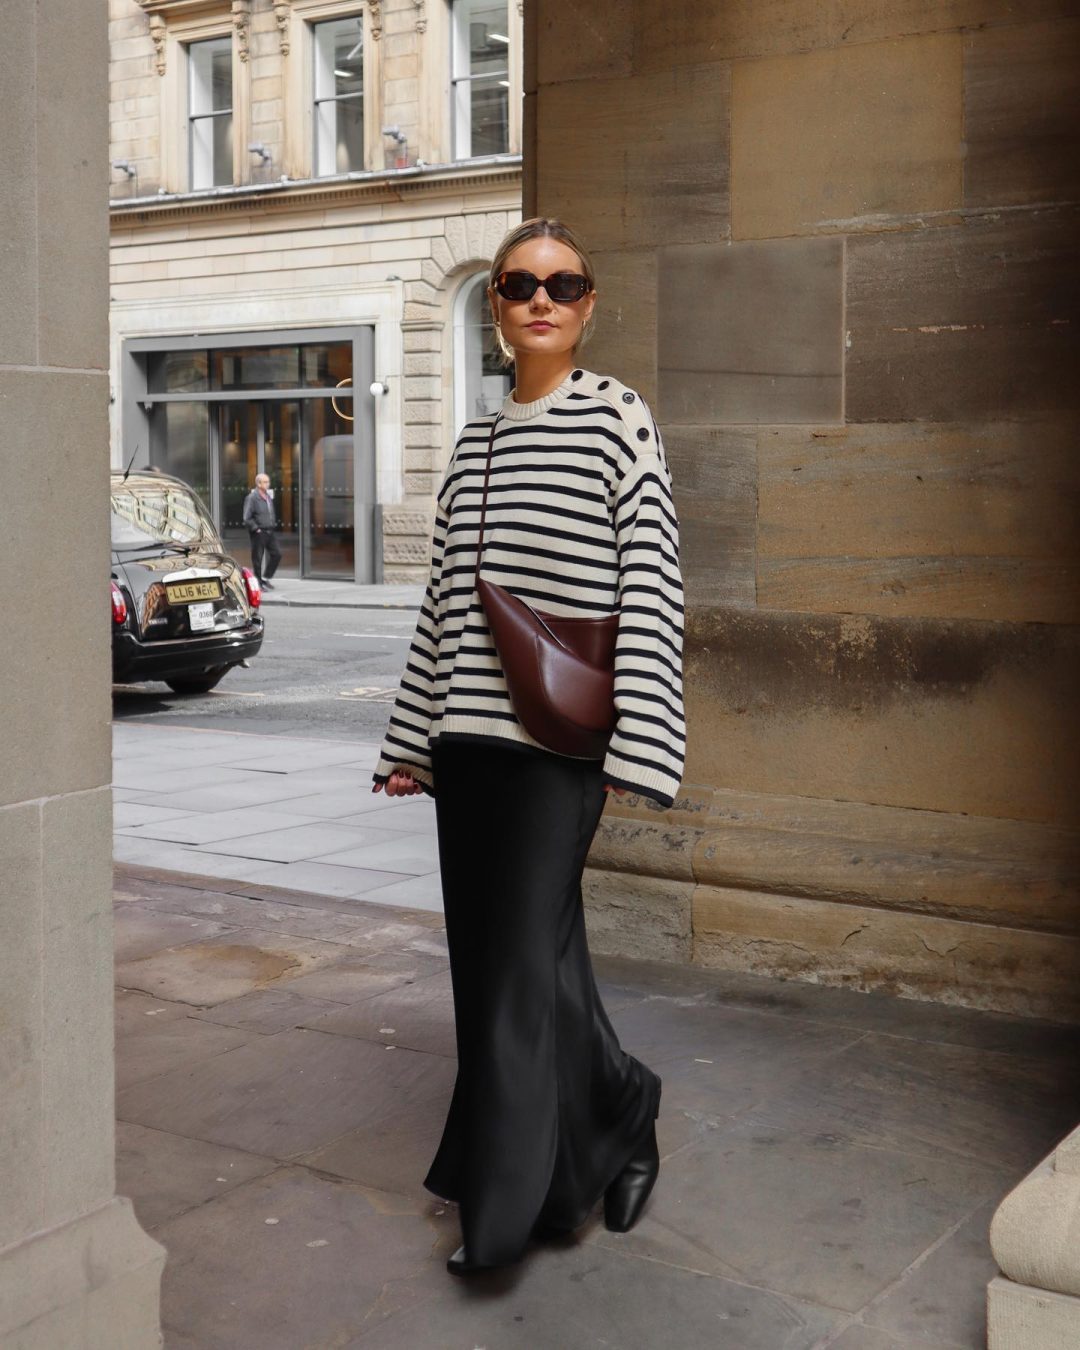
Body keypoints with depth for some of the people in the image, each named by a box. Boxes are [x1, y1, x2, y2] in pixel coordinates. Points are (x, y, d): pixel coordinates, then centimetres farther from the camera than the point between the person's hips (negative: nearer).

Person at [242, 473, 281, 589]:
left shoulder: (268, 497, 13)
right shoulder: (251, 498, -12)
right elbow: (247, 518, -15)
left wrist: (273, 524, 14)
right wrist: (256, 529, -16)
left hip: (269, 531, 8)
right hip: (258, 533, -7)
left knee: (277, 553, 2)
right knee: (258, 558, -1)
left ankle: (265, 578, 14)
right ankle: (258, 583, 7)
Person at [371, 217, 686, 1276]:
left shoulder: (616, 418, -2)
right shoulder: (476, 437, 16)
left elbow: (651, 587, -8)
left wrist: (634, 744, -15)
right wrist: (414, 737, 16)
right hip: (469, 733, 7)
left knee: (525, 949, -6)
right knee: (493, 946, 10)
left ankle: (506, 1202, 6)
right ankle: (619, 1117, 29)